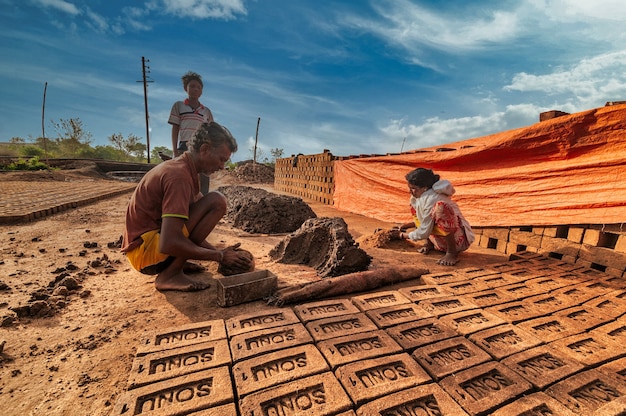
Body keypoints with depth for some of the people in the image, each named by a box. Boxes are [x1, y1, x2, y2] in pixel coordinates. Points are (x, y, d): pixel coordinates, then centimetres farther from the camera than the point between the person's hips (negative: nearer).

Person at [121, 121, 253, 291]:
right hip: (145, 250, -10)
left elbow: (190, 231, 12)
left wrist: (220, 253, 4)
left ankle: (175, 265, 8)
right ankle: (171, 274, -13)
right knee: (217, 202, -21)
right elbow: (168, 243, -30)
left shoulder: (178, 167, 9)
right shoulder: (179, 175, -21)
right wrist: (220, 256, -20)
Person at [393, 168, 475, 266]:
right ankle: (429, 243, 6)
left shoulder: (432, 199, -25)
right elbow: (424, 220, 19)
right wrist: (408, 225, 7)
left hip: (459, 240, -9)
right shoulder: (421, 195, 2)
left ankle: (452, 252, -23)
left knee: (440, 206, -36)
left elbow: (423, 233, -20)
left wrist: (403, 235, -4)